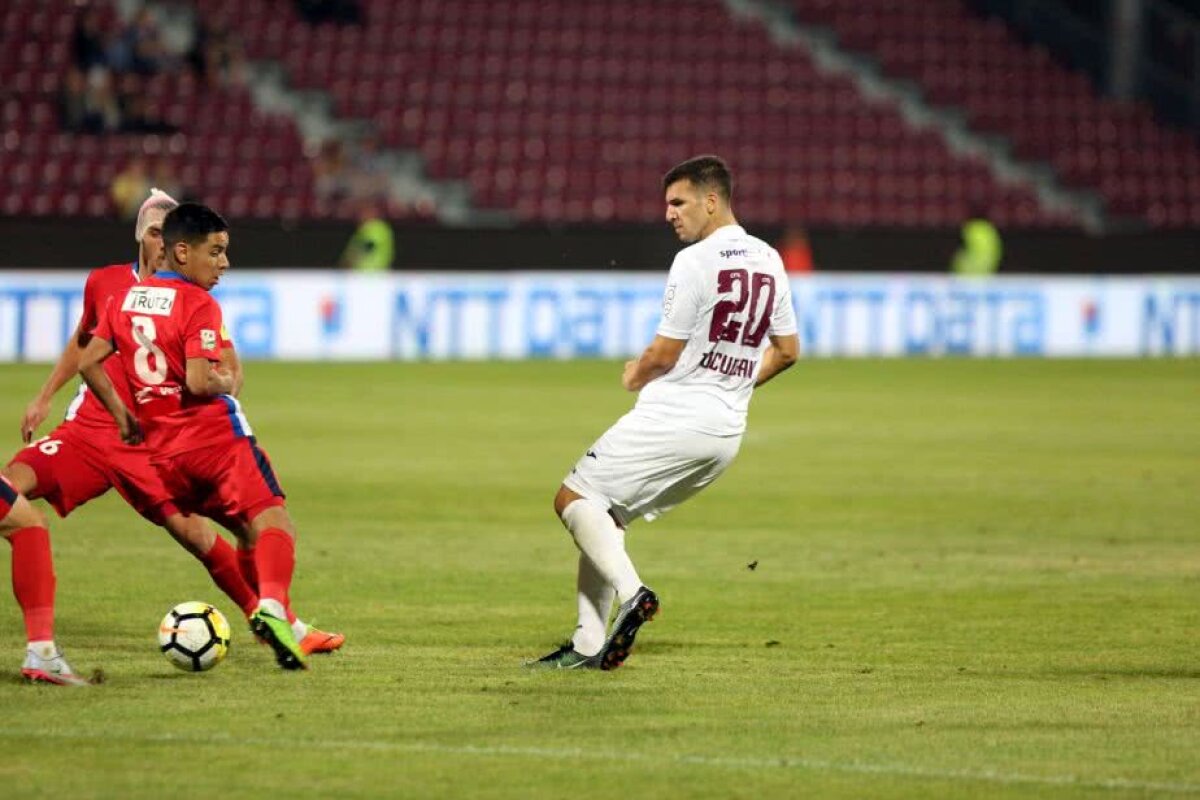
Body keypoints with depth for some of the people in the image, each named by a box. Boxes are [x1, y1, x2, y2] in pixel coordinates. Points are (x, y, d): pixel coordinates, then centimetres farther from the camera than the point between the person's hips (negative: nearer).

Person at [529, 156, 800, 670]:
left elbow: (663, 354, -12)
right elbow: (787, 351, 18)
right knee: (604, 515, 16)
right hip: (728, 433, 8)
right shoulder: (768, 262, 11)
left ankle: (630, 591, -23)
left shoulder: (695, 262, -14)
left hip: (674, 417, -8)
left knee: (574, 498, -2)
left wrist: (635, 376, 9)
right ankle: (588, 645, 10)